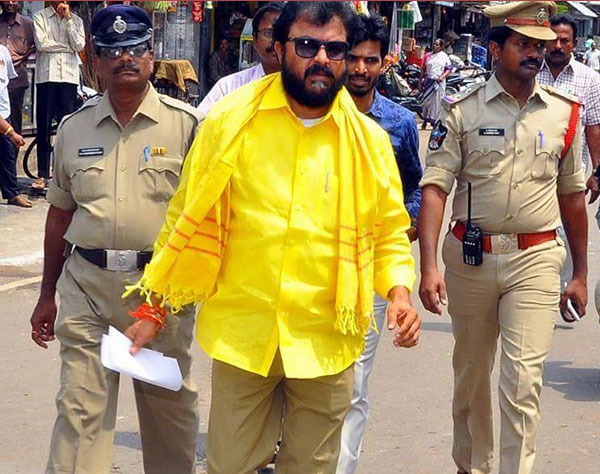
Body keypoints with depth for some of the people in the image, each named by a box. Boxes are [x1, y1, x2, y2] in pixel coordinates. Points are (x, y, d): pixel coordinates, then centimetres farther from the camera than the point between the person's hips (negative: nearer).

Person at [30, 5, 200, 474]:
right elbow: (60, 213, 16)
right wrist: (47, 295, 17)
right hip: (86, 282, 2)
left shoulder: (185, 124, 0)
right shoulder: (74, 128, 9)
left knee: (170, 405, 9)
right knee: (79, 406, -2)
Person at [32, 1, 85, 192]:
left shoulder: (76, 20, 14)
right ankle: (42, 174, 6)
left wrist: (68, 19, -4)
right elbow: (42, 44, -6)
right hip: (46, 76, -1)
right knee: (43, 126, 0)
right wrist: (68, 47, -1)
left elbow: (79, 45, -2)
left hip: (69, 76, 1)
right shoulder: (40, 17, 7)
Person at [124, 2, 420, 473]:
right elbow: (187, 217, 4)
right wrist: (154, 306, 4)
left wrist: (399, 290, -7)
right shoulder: (230, 121, -2)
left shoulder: (370, 141, 2)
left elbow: (390, 232, 11)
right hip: (240, 335, -1)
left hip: (327, 342, 1)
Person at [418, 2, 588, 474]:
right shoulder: (463, 112, -2)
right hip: (470, 257, 0)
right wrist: (429, 266, -20)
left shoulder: (564, 113, 5)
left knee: (522, 380, -9)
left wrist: (580, 273, 14)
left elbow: (571, 195, 12)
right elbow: (435, 187, -9)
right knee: (470, 375, 15)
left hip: (536, 259, 0)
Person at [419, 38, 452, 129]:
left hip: (439, 82, -2)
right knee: (426, 101, 4)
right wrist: (420, 81, 9)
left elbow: (449, 69, 1)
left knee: (436, 102, -3)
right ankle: (425, 122, 12)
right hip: (428, 81, 2)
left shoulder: (444, 56, 4)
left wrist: (442, 76, -15)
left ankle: (435, 122, 1)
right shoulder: (428, 56, 10)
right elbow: (424, 69, 13)